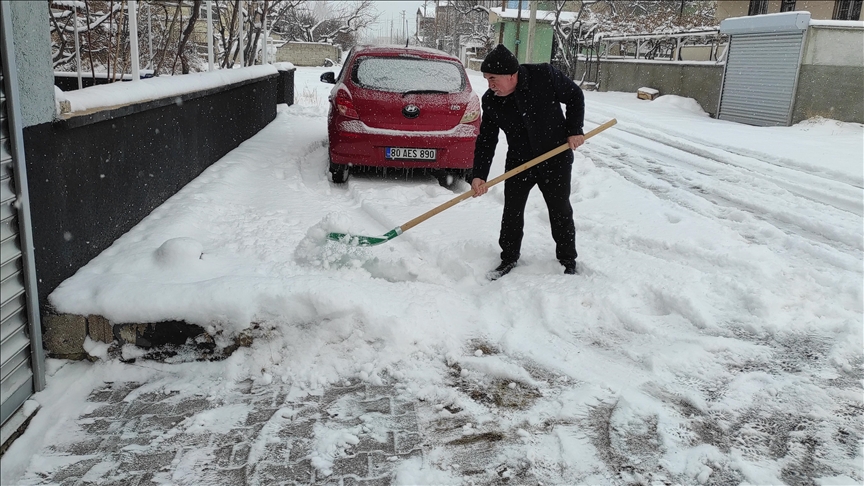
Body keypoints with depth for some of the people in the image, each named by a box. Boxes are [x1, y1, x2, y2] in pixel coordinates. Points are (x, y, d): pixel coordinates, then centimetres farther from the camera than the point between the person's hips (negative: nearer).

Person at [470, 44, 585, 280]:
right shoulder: (491, 101, -11)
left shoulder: (545, 75, -21)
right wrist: (479, 175, -18)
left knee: (560, 212, 8)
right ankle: (509, 258, 24)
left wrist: (574, 130, -10)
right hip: (518, 162, 3)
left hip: (556, 159, -2)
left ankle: (568, 261, 25)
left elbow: (575, 97, -5)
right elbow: (486, 140, -8)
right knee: (512, 212, 6)